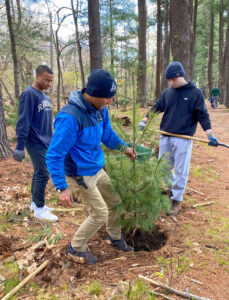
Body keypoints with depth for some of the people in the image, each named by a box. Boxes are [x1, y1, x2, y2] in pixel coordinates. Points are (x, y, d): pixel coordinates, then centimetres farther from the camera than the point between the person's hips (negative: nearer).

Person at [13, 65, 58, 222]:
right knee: (43, 174, -4)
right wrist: (20, 146, -21)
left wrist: (52, 140, 19)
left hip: (45, 142, 8)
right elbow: (23, 122, -18)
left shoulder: (45, 96, 13)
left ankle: (36, 203, 27)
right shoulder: (29, 94, -13)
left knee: (39, 173, 14)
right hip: (36, 143, -8)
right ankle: (39, 209, 8)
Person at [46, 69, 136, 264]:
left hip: (97, 169, 8)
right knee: (100, 214, 1)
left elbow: (107, 132, 15)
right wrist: (62, 187, -28)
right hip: (81, 175, -8)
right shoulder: (70, 117, -30)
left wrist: (124, 147, 5)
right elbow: (54, 156, -28)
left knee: (115, 202, 18)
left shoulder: (100, 109, -5)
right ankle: (76, 248, 26)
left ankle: (115, 238, 44)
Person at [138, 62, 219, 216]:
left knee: (181, 170, 2)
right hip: (165, 137, 5)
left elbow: (203, 115, -4)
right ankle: (170, 190, 35)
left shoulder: (196, 93, -4)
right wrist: (145, 120, 5)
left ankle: (176, 200, 16)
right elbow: (157, 107, 15)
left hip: (183, 138, -4)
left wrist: (210, 135, -10)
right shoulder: (167, 93, 7)